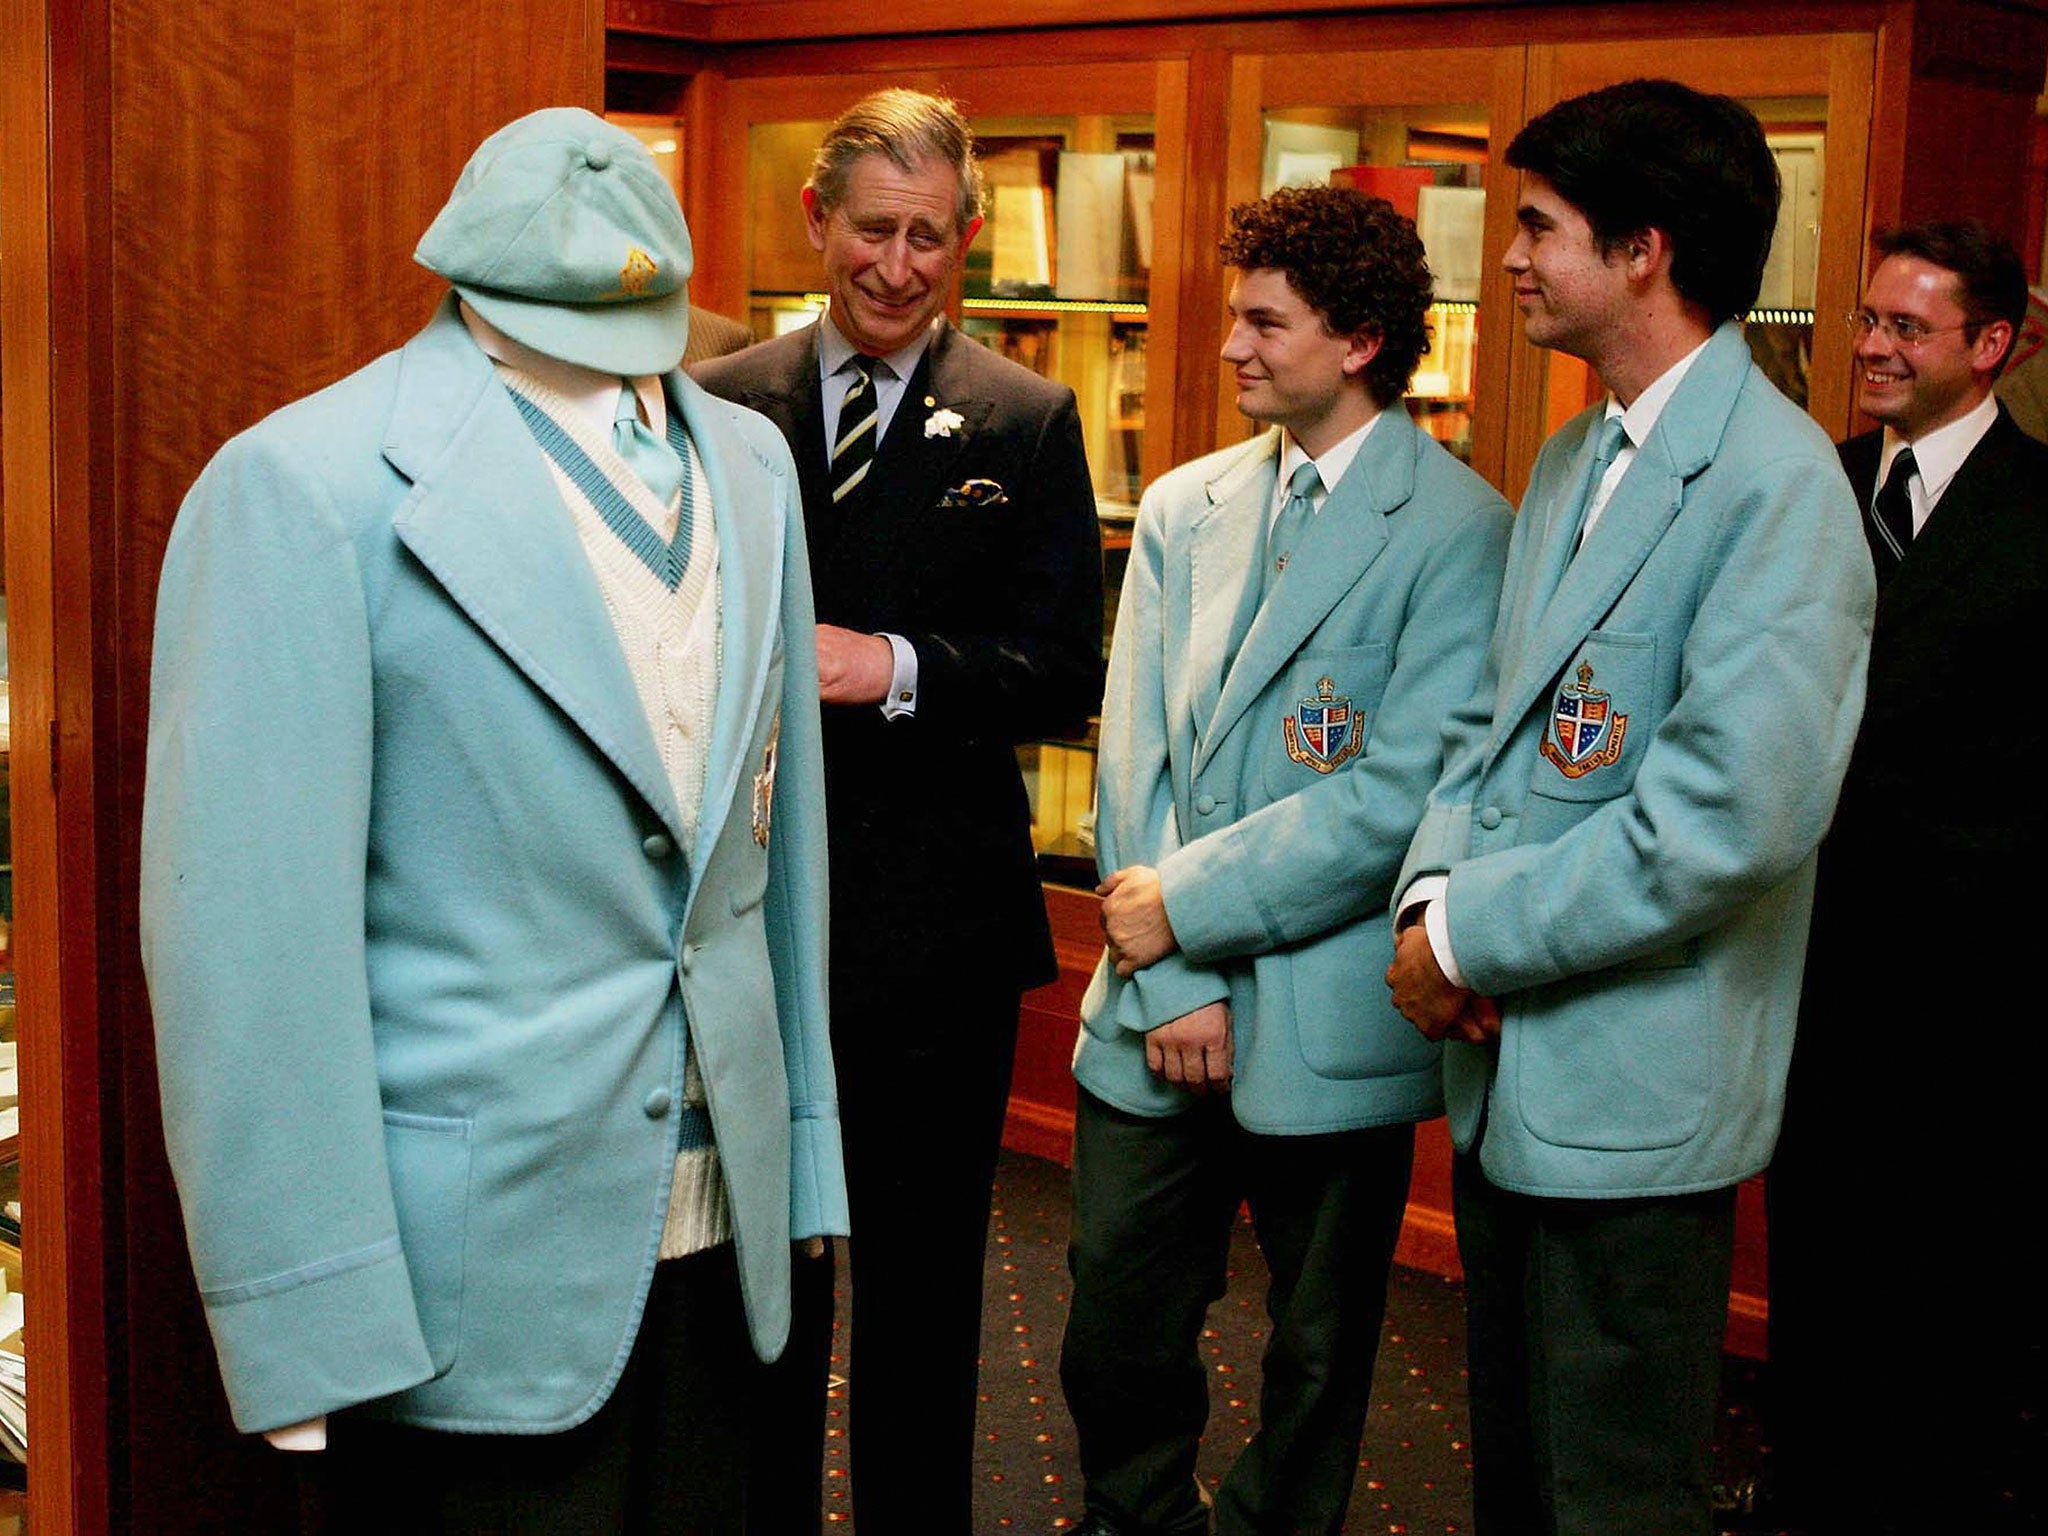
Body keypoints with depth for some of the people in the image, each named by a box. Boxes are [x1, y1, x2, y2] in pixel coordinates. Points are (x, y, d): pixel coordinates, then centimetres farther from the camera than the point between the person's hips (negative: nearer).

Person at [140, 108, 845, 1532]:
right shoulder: (303, 486, -12)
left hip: (720, 1231, 6)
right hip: (472, 1263, -5)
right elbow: (248, 926, -14)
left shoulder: (751, 463, 8)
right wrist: (313, 1313, -14)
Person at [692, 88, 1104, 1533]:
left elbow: (1067, 677, -5)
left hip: (937, 925, -1)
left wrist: (898, 667, -18)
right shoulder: (718, 410, 4)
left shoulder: (1027, 422, 0)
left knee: (922, 1289, 12)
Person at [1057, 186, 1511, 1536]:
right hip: (1154, 1012, 5)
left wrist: (1190, 904, -13)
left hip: (1330, 1024, -4)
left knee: (1317, 1359, 11)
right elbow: (1137, 756, 4)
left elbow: (1404, 794, -17)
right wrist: (1169, 979, -5)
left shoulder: (1457, 530, -9)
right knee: (1117, 1337, 11)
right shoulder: (1183, 509, 9)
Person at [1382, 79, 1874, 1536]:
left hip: (1630, 1092, -8)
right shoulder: (1569, 461, 12)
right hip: (1507, 1064, 8)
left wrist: (1474, 934, -17)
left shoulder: (1774, 479, -18)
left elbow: (1733, 820, -26)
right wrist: (1435, 888, -5)